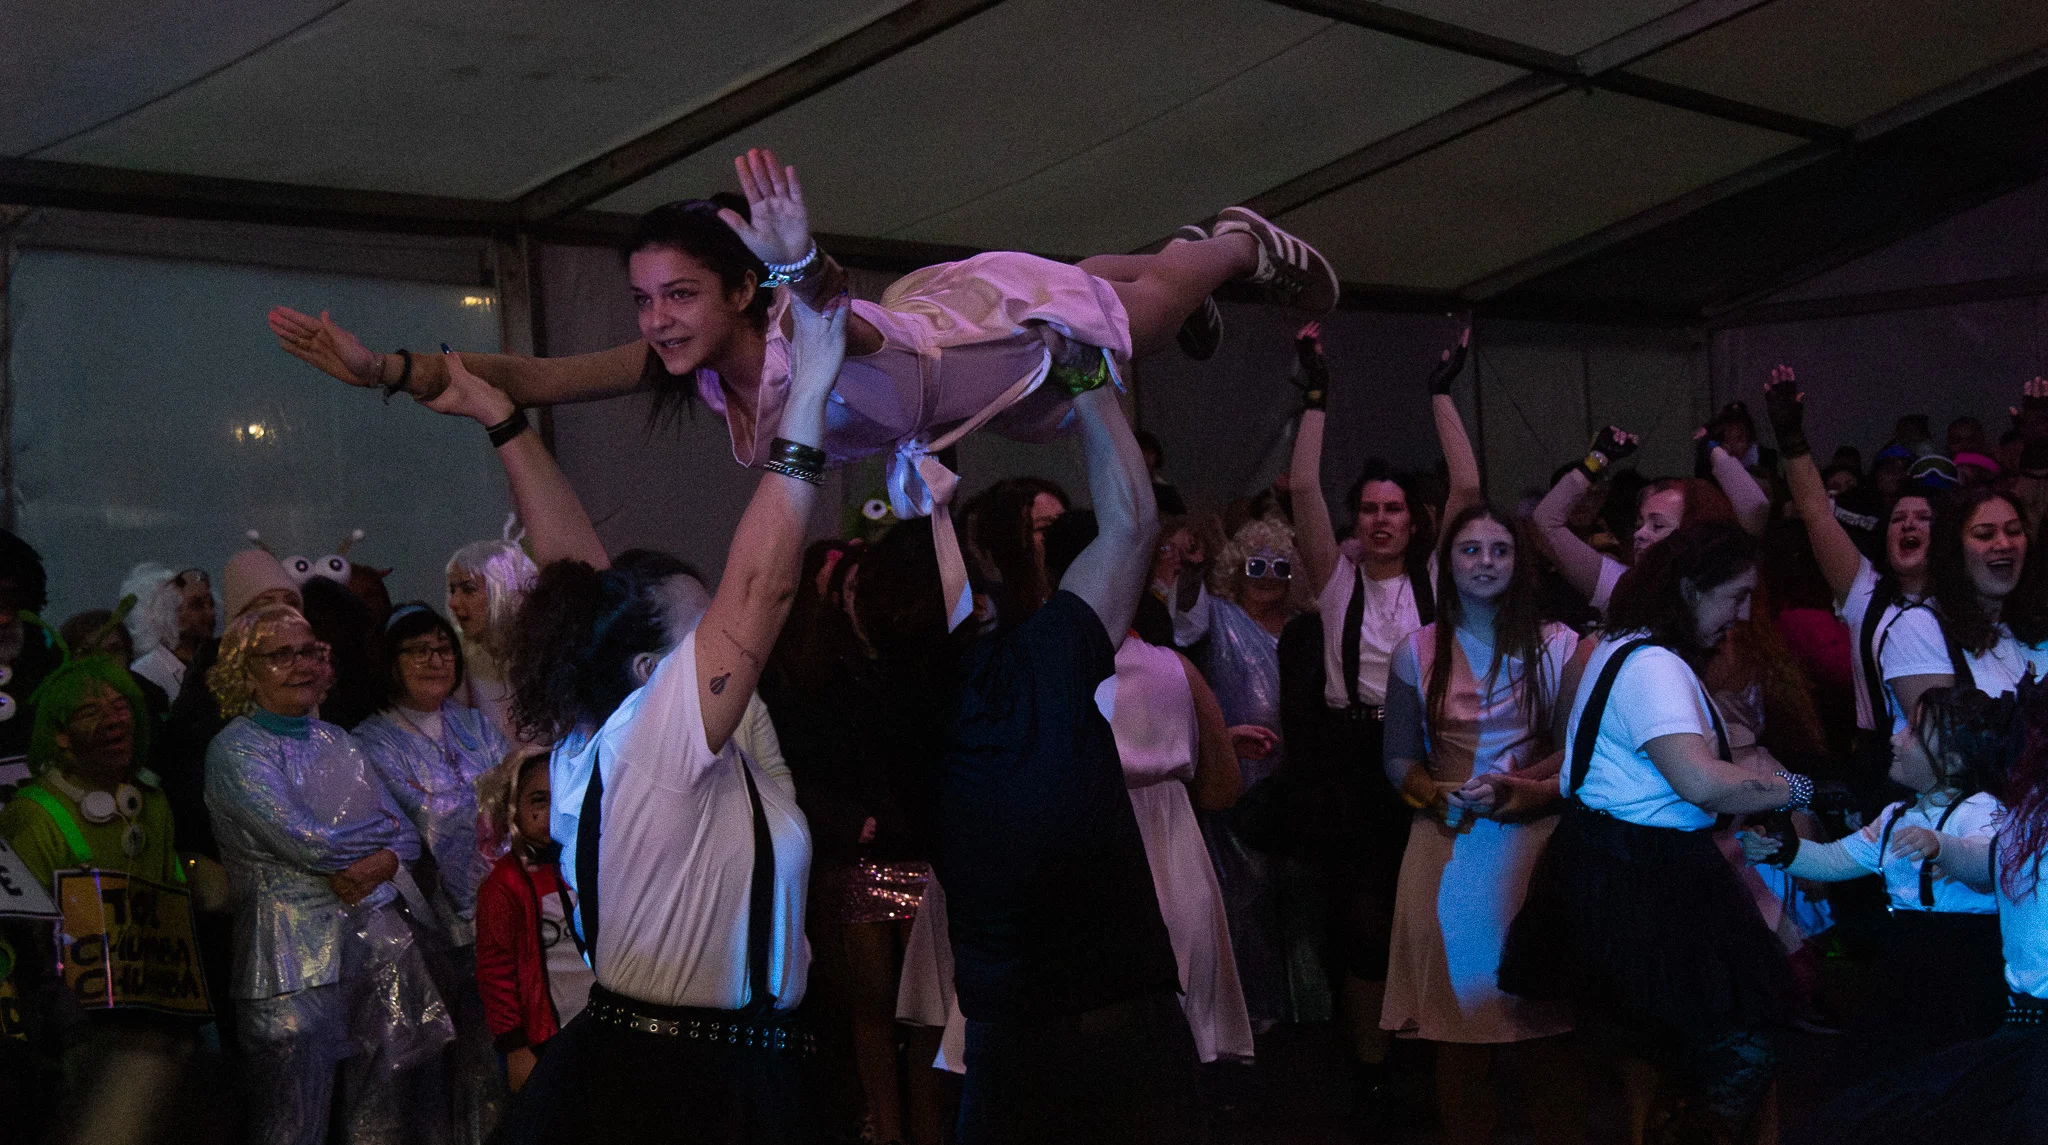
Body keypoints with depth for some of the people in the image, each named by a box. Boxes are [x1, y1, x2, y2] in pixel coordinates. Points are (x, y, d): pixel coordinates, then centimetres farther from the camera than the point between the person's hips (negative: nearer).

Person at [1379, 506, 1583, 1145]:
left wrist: (1512, 790, -12)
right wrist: (1438, 794, -8)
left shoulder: (1556, 646, 5)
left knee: (1542, 1019, -5)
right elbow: (1400, 760, 12)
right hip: (1450, 848, 1)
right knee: (1459, 1021, 1)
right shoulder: (1417, 652, 9)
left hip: (1533, 847, -1)